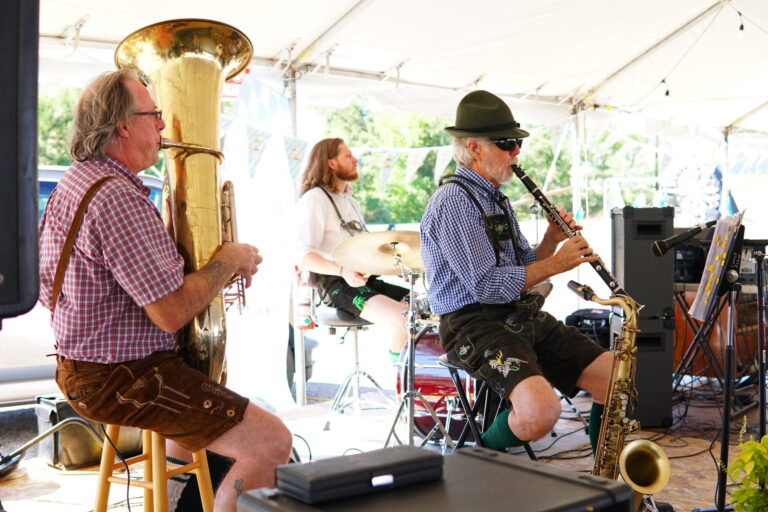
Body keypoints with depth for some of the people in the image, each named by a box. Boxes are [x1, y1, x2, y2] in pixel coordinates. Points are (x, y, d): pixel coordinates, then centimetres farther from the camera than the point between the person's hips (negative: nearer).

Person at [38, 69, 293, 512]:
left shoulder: (75, 181, 10)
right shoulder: (118, 198, -25)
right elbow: (172, 312, -29)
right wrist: (229, 259, -11)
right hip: (121, 379, -11)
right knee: (273, 444, -17)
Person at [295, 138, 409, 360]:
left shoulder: (350, 201, 22)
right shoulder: (314, 199, -8)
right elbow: (305, 257, -18)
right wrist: (343, 271, -33)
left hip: (363, 279, 9)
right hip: (335, 284, -9)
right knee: (402, 320, -27)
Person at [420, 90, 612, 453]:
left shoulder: (497, 199, 18)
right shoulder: (453, 201, -13)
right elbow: (485, 286, -20)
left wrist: (551, 240, 1)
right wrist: (555, 263, -14)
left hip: (521, 316, 9)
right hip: (474, 324, -9)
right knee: (542, 412, -31)